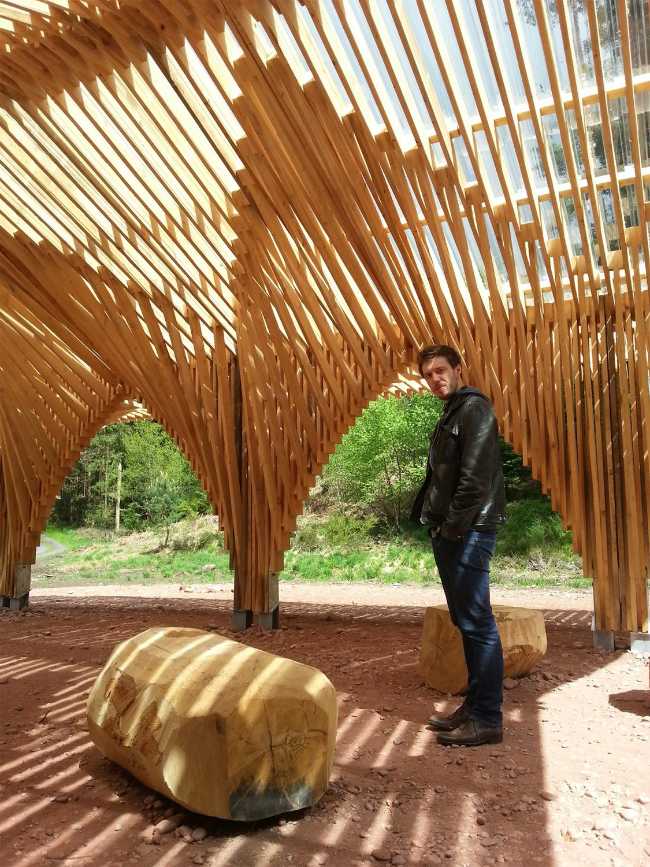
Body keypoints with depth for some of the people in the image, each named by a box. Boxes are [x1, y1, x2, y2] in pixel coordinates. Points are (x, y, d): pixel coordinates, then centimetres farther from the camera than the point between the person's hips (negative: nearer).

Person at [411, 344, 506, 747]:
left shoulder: (475, 408, -8)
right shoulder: (451, 415, 21)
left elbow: (475, 475, -17)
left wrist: (453, 526, -16)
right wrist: (436, 522, 12)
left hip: (469, 531, -10)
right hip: (449, 532, 10)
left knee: (476, 622, -4)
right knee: (465, 621, 13)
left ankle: (488, 719, 5)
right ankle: (474, 705, 24)